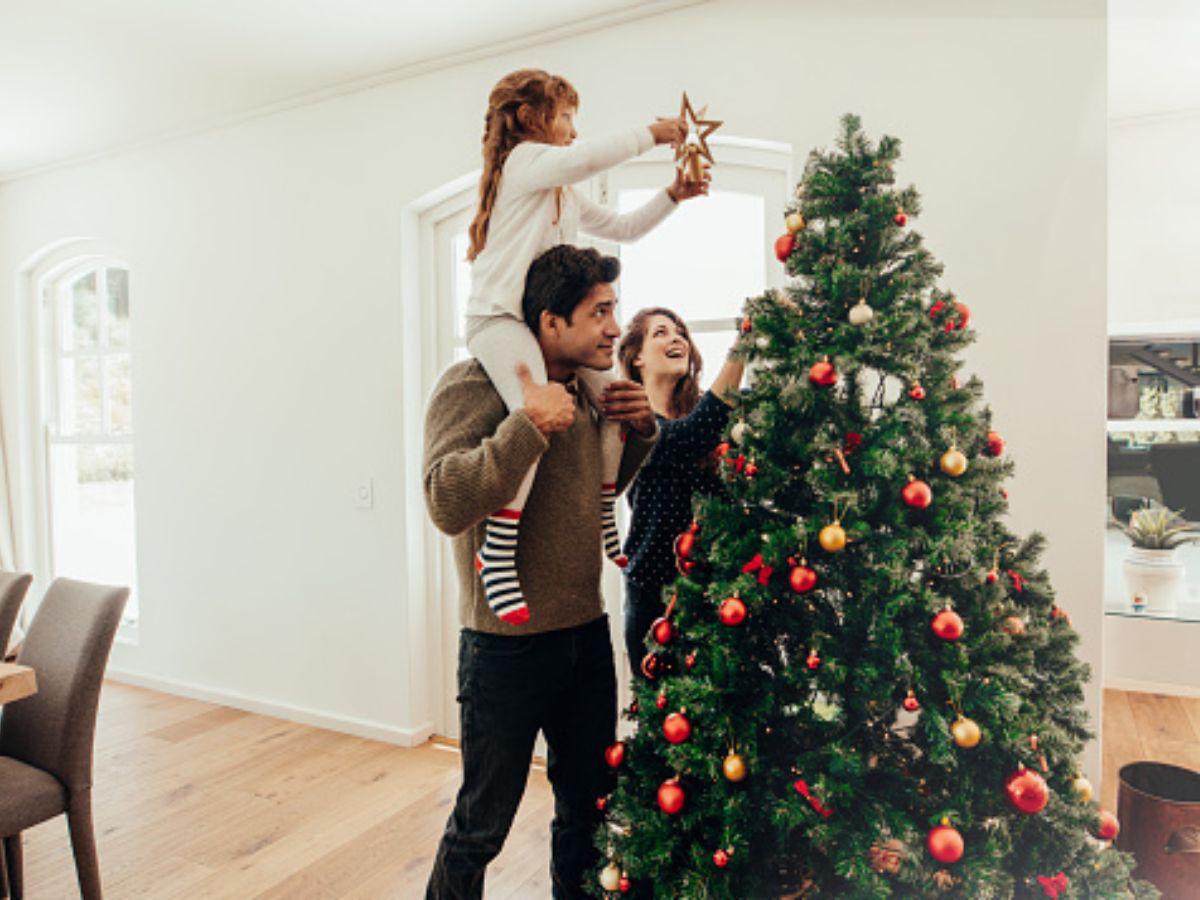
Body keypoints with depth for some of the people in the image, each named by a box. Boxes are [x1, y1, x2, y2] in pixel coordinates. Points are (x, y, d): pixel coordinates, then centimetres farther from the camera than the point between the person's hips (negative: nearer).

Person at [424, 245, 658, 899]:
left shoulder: (584, 390, 8)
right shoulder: (475, 385, -15)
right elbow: (447, 503, -27)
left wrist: (639, 431, 4)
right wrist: (530, 423, -30)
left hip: (587, 634, 7)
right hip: (509, 644, -7)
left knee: (587, 808, 22)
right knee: (482, 825, 10)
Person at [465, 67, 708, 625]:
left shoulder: (565, 194, 26)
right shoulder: (525, 160, -3)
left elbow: (621, 228, 28)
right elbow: (588, 158, -21)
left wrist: (672, 195, 19)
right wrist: (650, 134, -8)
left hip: (542, 318, 10)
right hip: (498, 317, -10)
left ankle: (604, 522, 18)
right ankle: (498, 556, -25)